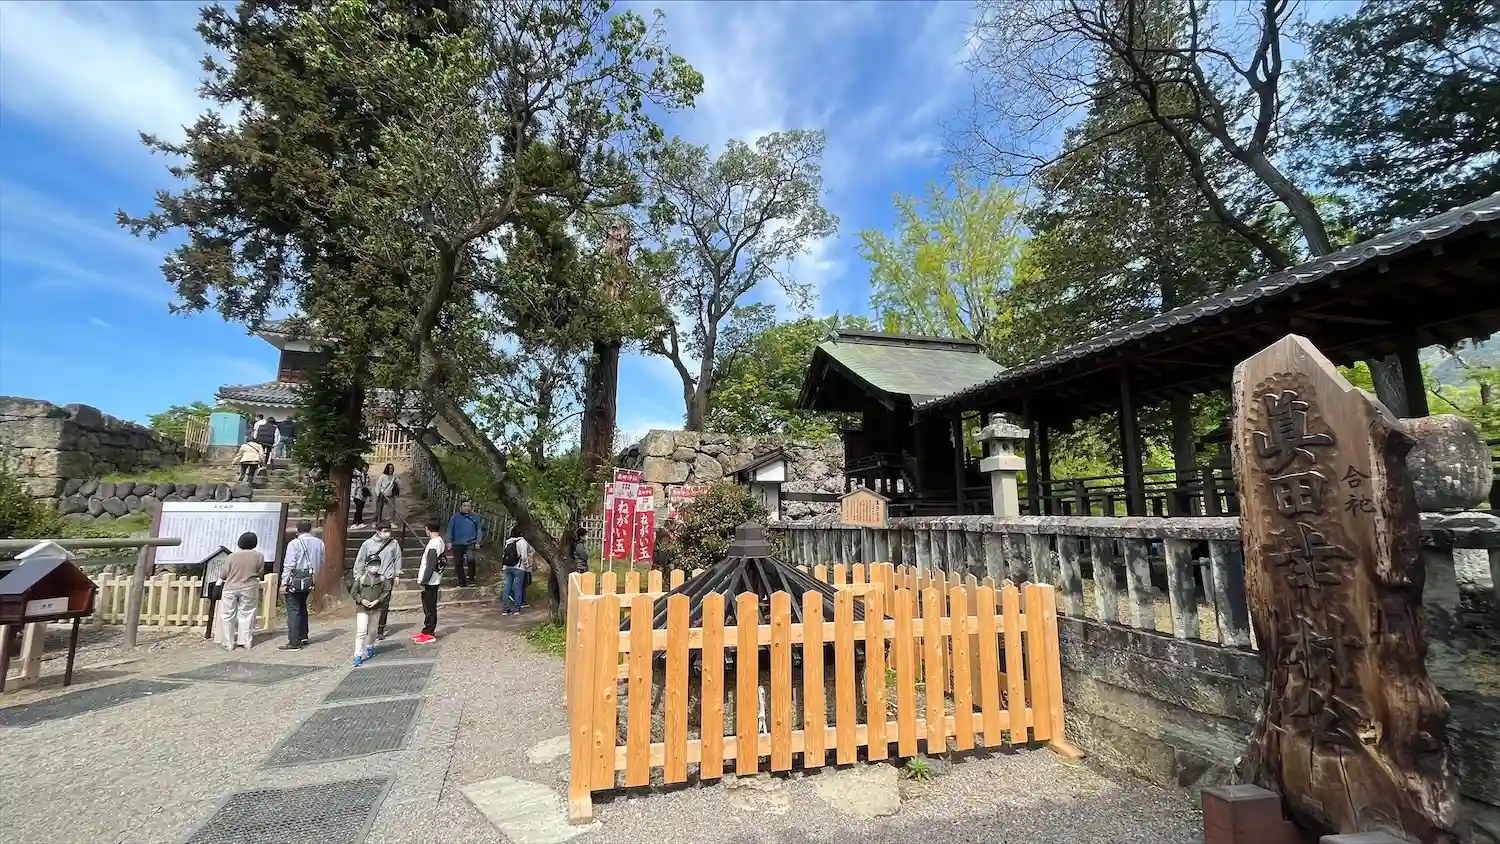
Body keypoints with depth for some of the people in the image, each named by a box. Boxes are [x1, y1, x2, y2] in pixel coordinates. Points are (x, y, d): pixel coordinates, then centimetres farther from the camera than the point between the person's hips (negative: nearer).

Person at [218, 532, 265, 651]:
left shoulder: (232, 556, -5)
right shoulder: (259, 556, -5)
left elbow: (223, 574, 1)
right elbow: (260, 573, 4)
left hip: (231, 588, 0)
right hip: (249, 588, 0)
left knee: (228, 615, 10)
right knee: (246, 615, 9)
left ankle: (229, 644, 13)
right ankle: (245, 642, 11)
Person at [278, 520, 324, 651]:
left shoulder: (294, 543, -11)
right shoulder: (319, 543, 4)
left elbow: (289, 565, -13)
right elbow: (321, 563, 10)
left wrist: (284, 583, -8)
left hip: (295, 580, -6)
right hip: (310, 580, 6)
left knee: (293, 610, -1)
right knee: (302, 607, 22)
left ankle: (294, 642, 0)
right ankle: (303, 637, 29)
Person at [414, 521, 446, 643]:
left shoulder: (434, 544, -21)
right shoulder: (440, 541, 10)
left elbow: (430, 566, -23)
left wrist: (424, 582, -18)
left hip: (430, 582, -10)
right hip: (433, 581, 10)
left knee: (429, 608, -1)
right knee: (428, 607, 17)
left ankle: (429, 634, 6)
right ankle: (427, 631, 27)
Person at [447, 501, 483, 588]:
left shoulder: (475, 517, 8)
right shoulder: (455, 517, 6)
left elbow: (479, 530, 12)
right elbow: (450, 529, 7)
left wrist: (478, 542, 5)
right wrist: (449, 541, 1)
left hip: (470, 543, -1)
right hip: (457, 544, 2)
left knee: (470, 559, -26)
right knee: (458, 564, 5)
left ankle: (471, 578, -9)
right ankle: (462, 582, 18)